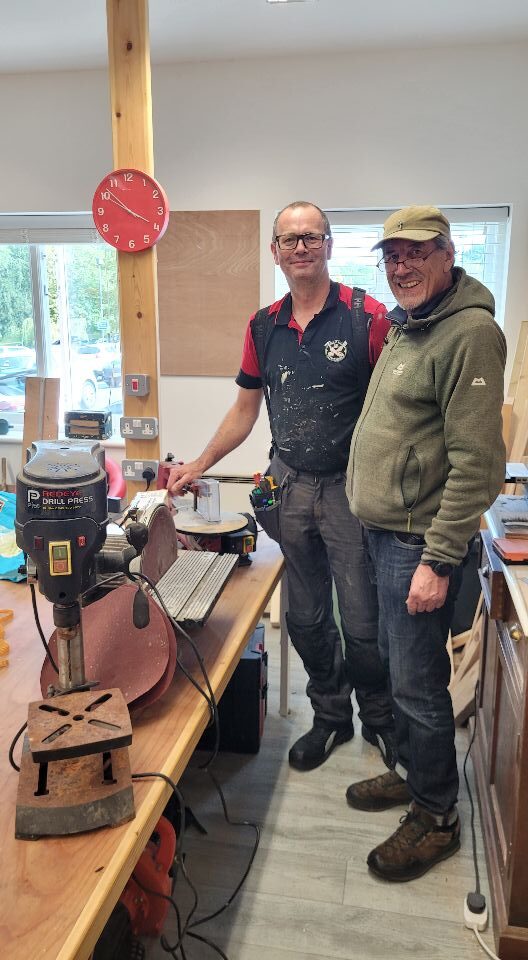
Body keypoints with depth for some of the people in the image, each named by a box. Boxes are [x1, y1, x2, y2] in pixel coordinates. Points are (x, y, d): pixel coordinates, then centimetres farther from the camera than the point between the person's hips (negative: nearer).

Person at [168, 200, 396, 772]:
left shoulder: (368, 317, -8)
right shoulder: (263, 327, 7)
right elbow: (245, 409, 13)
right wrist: (201, 464, 4)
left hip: (350, 489, -4)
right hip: (289, 488, 4)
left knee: (363, 623, 5)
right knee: (306, 620, 14)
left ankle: (380, 718, 33)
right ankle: (331, 716, 37)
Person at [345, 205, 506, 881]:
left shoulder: (470, 333, -16)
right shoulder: (405, 327, 14)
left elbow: (477, 462, -22)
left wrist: (439, 560, -22)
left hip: (419, 541, -9)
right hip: (383, 530, 9)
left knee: (417, 683, 3)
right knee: (398, 665, 21)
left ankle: (436, 816, 24)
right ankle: (411, 773, 41)